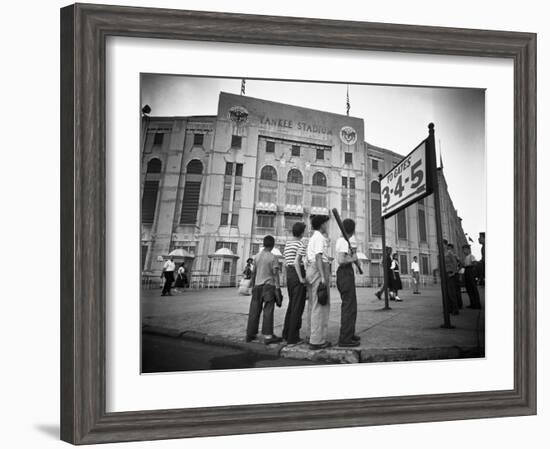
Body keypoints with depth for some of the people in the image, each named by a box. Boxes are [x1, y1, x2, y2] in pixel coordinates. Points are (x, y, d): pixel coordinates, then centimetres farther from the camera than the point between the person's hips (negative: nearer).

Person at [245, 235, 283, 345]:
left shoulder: (257, 257, 9)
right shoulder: (273, 258, -6)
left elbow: (253, 273, 12)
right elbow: (275, 274, -9)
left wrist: (253, 286, 20)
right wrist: (278, 288, -8)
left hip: (257, 286, 5)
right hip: (269, 286, -5)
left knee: (255, 310, 8)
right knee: (268, 311, -4)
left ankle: (250, 334, 13)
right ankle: (268, 336, -5)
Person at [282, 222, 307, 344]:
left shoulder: (287, 244, 15)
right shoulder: (301, 244, -11)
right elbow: (296, 262, -21)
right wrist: (301, 278, -20)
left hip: (289, 274, 8)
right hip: (298, 274, -8)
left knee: (292, 305, 16)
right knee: (298, 307, -5)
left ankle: (286, 334, 19)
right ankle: (293, 337, -5)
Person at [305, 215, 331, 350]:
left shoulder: (312, 238, 21)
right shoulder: (319, 238, -9)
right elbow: (318, 257, -19)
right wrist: (323, 276, -24)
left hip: (310, 270, 10)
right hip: (319, 270, -10)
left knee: (313, 304, 12)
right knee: (321, 305, -10)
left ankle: (313, 336, 16)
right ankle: (317, 340, -12)